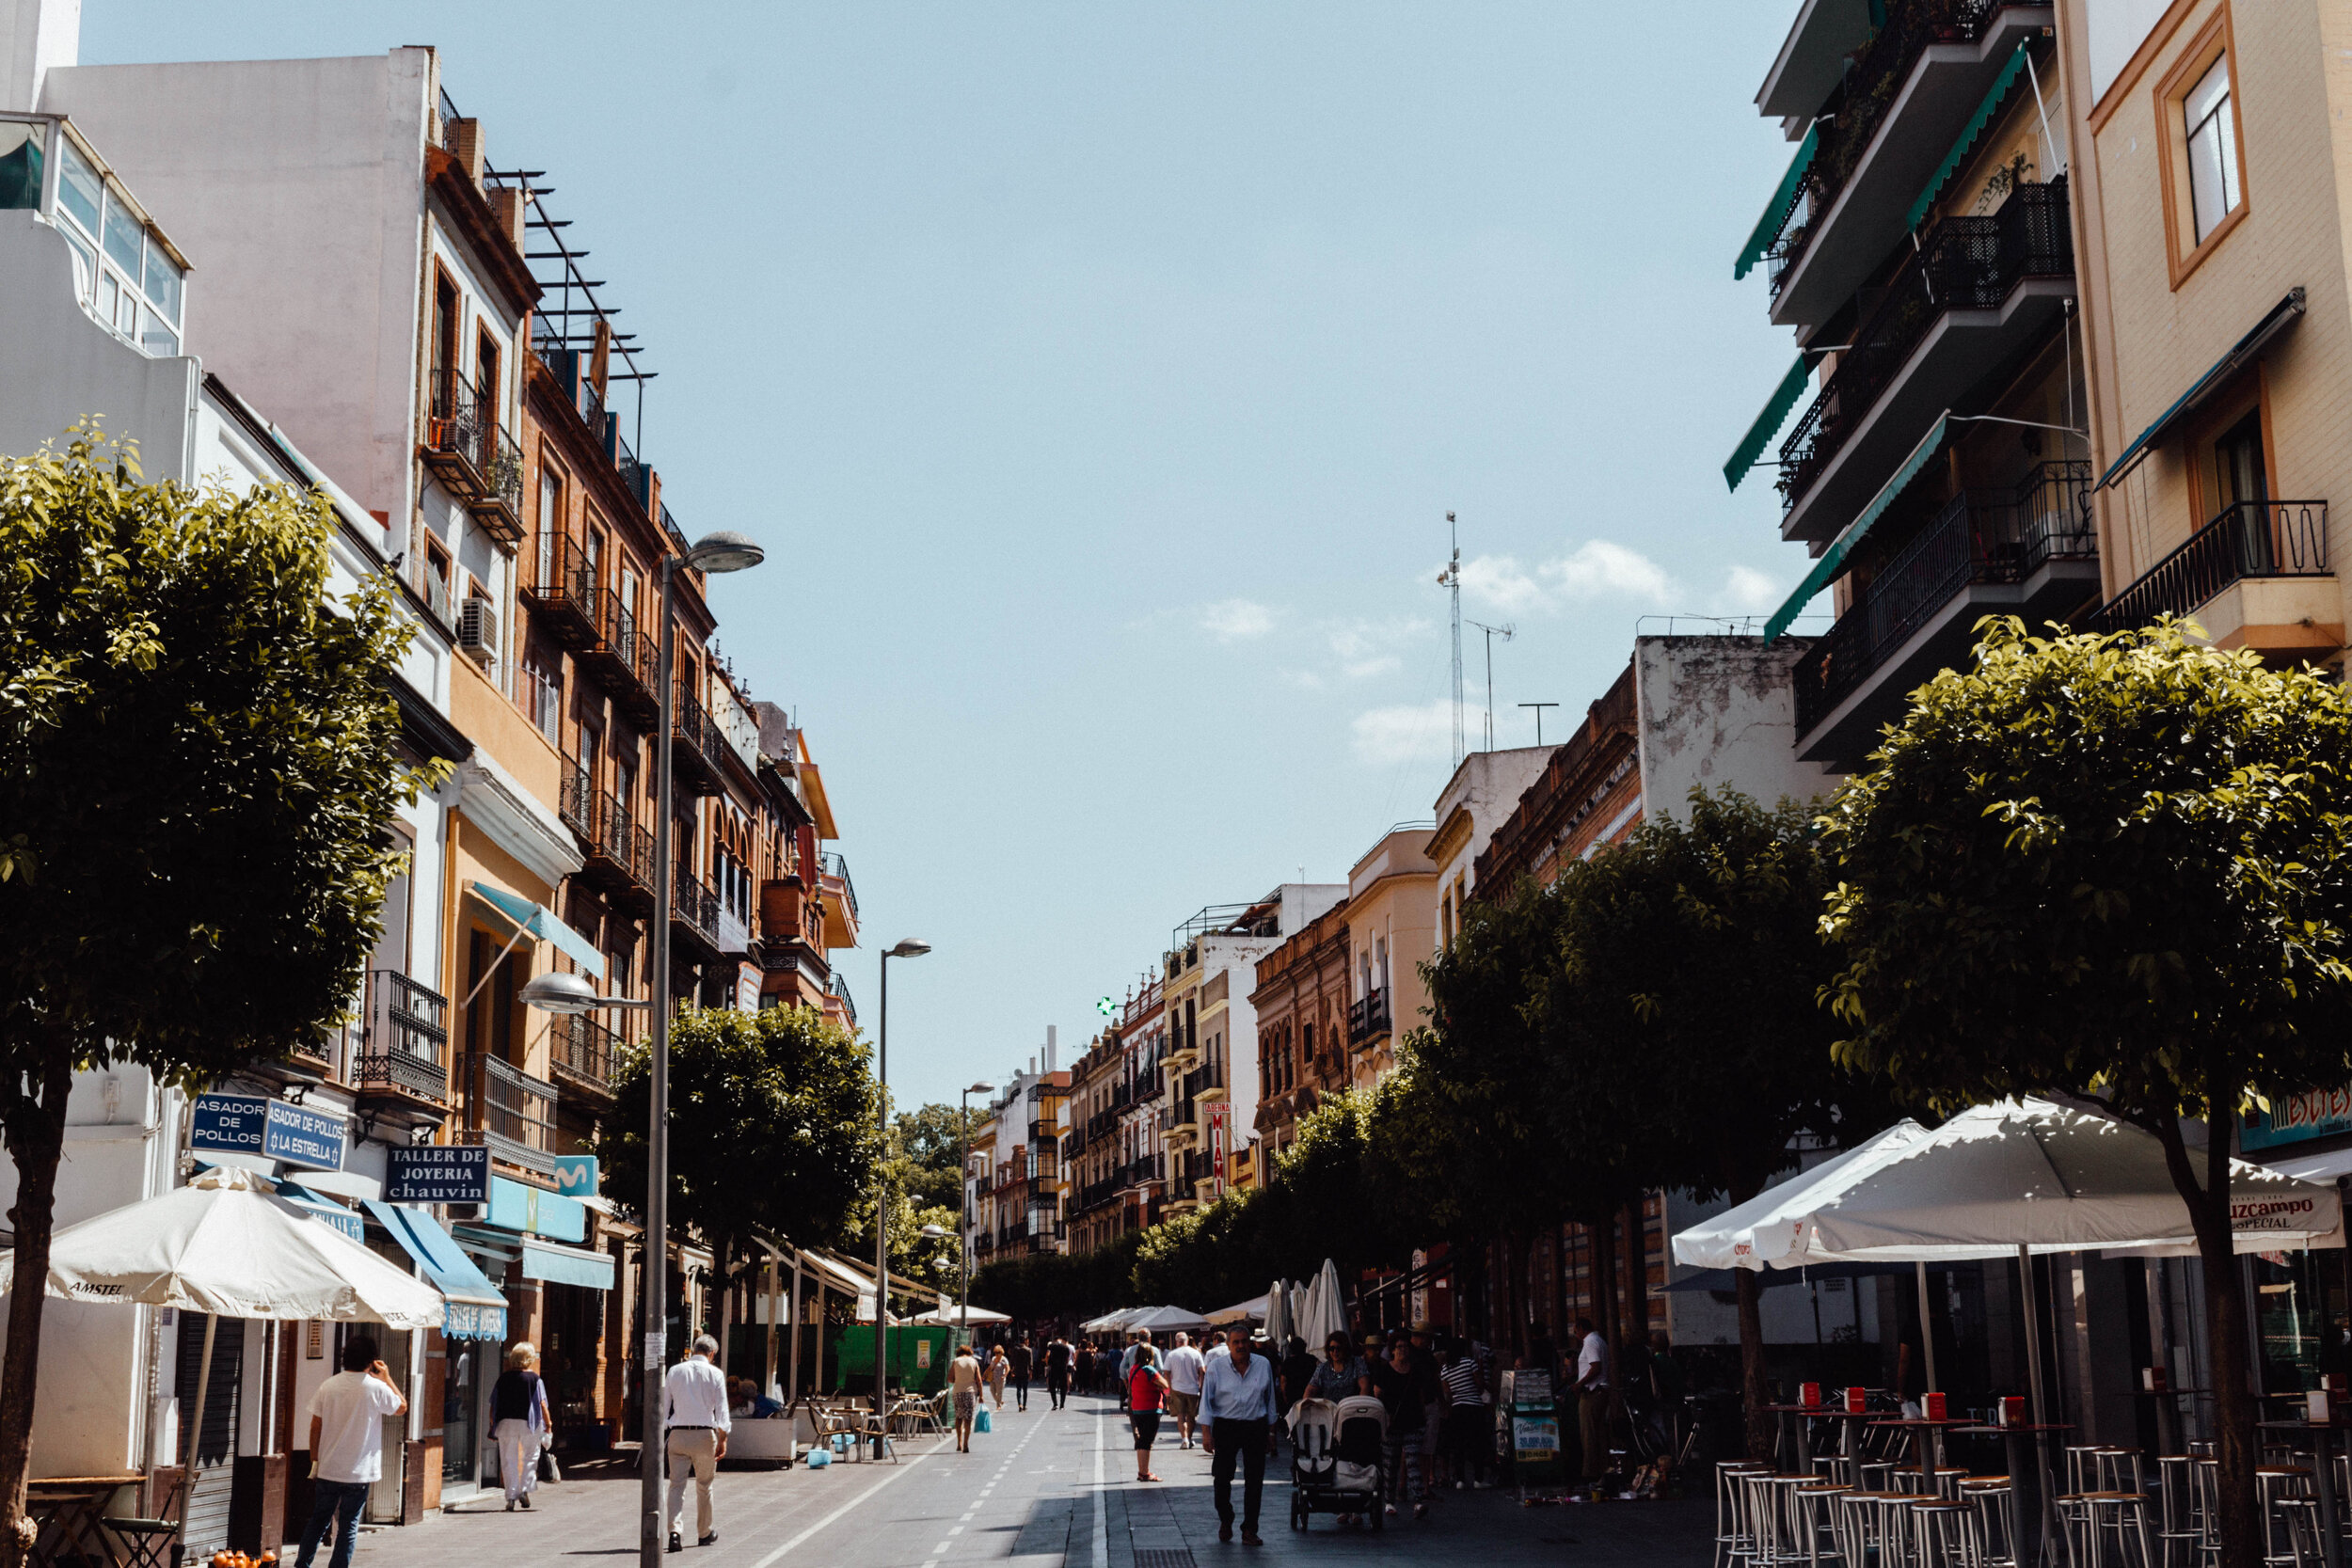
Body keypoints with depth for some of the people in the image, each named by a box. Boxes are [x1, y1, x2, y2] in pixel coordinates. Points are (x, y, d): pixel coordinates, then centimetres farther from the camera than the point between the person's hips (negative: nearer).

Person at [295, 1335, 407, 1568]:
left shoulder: (328, 1386, -2)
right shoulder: (376, 1388, -11)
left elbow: (315, 1426, 3)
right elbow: (402, 1407, 7)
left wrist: (315, 1461, 13)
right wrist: (387, 1377, 13)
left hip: (327, 1470, 3)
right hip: (359, 1472, -3)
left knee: (318, 1521, 16)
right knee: (348, 1527, 5)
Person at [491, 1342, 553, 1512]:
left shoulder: (503, 1378, 1)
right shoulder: (534, 1378, -6)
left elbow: (493, 1404, 4)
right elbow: (542, 1404, -7)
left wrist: (493, 1424, 14)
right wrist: (548, 1423, 3)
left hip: (506, 1423, 2)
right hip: (529, 1423, -2)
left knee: (509, 1460, 8)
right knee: (531, 1456, 16)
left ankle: (511, 1496, 4)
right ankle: (525, 1490, 3)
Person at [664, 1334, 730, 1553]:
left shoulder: (674, 1371, 7)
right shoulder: (714, 1374, -1)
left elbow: (663, 1405, 8)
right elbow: (721, 1408, -7)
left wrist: (660, 1435, 13)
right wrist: (722, 1439, -8)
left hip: (677, 1434, 1)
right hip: (704, 1435, -1)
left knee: (676, 1485, 0)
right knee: (703, 1486, 13)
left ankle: (675, 1531, -17)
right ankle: (705, 1533, 27)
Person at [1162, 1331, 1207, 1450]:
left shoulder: (1171, 1354, 0)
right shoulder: (1195, 1353, 0)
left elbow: (1167, 1374, -1)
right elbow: (1202, 1371, -3)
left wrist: (1170, 1389, 5)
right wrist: (1201, 1387, 3)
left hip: (1177, 1389, -1)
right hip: (1193, 1389, 1)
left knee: (1181, 1414, 0)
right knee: (1191, 1415, 13)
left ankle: (1184, 1439, -15)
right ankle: (1189, 1439, 22)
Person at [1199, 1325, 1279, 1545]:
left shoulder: (1263, 1365, 4)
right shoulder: (1216, 1366, -1)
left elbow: (1269, 1399, 13)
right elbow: (1206, 1399, -2)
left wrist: (1270, 1425, 13)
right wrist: (1206, 1432, -8)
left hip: (1255, 1427, 1)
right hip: (1225, 1427, -1)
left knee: (1254, 1480, -2)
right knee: (1222, 1478, 4)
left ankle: (1249, 1530, 3)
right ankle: (1225, 1521, 28)